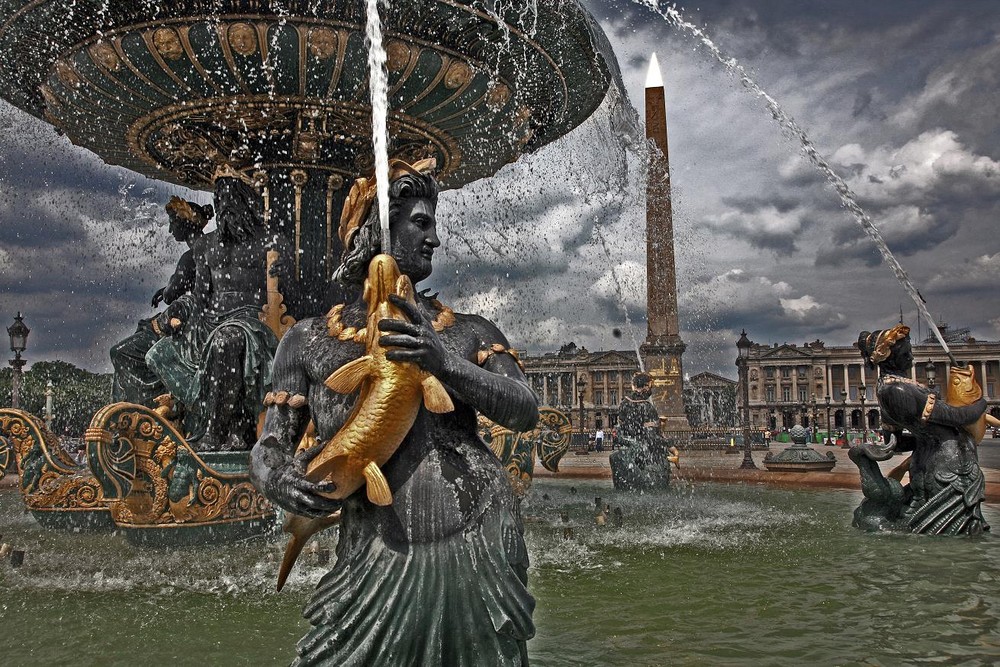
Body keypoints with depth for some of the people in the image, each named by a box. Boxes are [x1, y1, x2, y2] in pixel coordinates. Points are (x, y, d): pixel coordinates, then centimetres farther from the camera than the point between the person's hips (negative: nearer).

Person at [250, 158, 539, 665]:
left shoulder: (467, 333, 9)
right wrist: (275, 477, -16)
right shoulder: (308, 342, 8)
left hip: (480, 546, 2)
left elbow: (525, 413, -2)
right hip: (378, 560, -1)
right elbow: (268, 447, 8)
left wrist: (448, 364, -17)